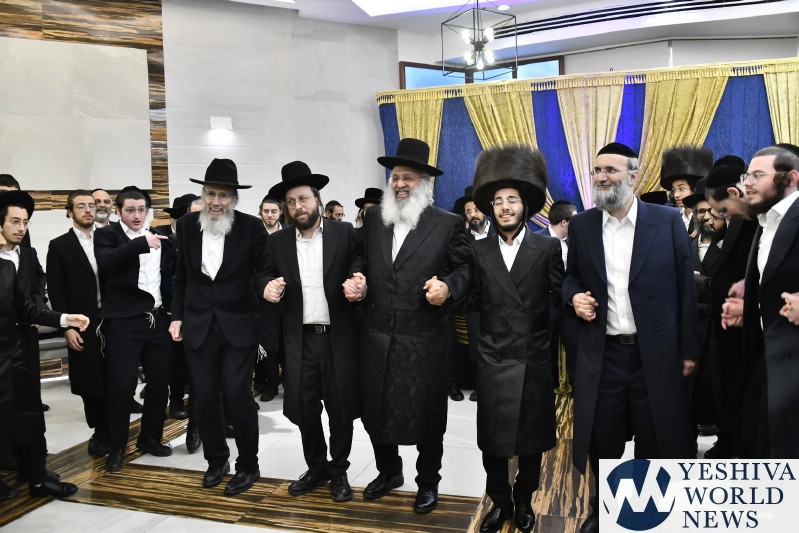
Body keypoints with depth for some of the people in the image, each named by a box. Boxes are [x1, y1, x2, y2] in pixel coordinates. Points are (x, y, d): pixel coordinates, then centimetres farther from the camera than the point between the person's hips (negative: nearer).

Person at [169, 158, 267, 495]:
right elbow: (181, 276, 13)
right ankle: (216, 460, 29)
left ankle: (248, 465, 16)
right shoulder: (187, 225, 4)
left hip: (239, 325, -3)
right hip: (198, 325, 3)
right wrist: (177, 316, 10)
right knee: (204, 397, 8)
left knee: (237, 394, -5)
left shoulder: (251, 227, -7)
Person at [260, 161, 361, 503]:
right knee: (304, 408, 8)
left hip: (338, 337, -2)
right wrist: (268, 286, -12)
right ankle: (316, 468, 30)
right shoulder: (277, 242, 7)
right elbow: (266, 275, 10)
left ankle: (339, 471, 26)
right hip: (299, 340, 2)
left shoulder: (345, 233, -1)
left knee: (340, 407, 7)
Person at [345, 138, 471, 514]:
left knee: (426, 413, 10)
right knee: (376, 410, 17)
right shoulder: (373, 219, 8)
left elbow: (465, 268, 0)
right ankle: (388, 471, 42)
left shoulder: (448, 224, -3)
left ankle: (427, 482, 34)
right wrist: (355, 280, -2)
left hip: (423, 339, -4)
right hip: (376, 336, 4)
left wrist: (448, 286, -19)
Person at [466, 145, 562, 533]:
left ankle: (523, 500, 36)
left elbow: (560, 295, -4)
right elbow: (474, 301, 2)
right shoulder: (479, 251, 5)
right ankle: (499, 501, 32)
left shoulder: (548, 247, 0)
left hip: (534, 358, -1)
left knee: (532, 437, 14)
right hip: (493, 359, 1)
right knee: (491, 439, 10)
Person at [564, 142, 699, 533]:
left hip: (655, 353, -1)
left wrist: (688, 349, -1)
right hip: (601, 353, 2)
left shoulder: (668, 220, -2)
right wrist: (574, 296, -8)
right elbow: (571, 276, 15)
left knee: (656, 441, 11)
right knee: (602, 441, 11)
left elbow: (685, 287, 0)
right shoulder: (581, 225, 4)